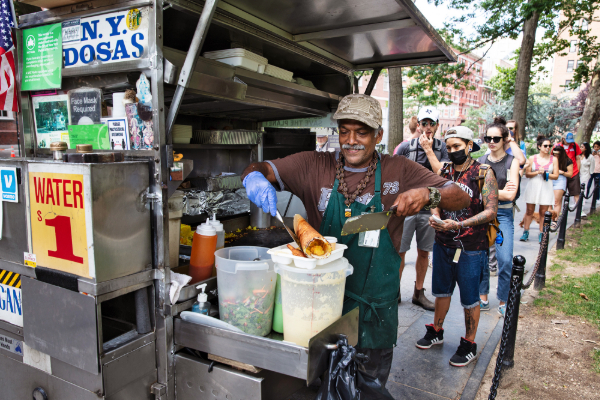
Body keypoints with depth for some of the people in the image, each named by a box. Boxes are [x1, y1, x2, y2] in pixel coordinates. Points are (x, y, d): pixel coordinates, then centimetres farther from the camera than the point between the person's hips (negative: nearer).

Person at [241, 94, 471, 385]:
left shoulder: (398, 171, -4)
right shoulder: (315, 166, -4)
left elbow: (461, 198, -3)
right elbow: (260, 169, -4)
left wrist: (427, 194, -25)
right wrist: (255, 176, -29)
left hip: (376, 306, 0)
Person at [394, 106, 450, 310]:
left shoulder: (442, 148, 3)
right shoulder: (406, 146, 0)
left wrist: (428, 149, -13)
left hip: (429, 209, 2)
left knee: (424, 253, 12)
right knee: (399, 251, 1)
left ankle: (419, 292, 27)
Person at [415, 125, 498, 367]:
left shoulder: (484, 174, -8)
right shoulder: (444, 172, 8)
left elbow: (491, 211, -13)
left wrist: (459, 225, -23)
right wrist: (435, 217, -9)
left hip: (471, 247, -5)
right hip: (443, 244, 5)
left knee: (469, 298, 7)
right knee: (442, 290, 18)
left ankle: (469, 345, 24)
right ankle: (436, 331, 37)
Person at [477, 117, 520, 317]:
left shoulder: (512, 161, -1)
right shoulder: (480, 161, 7)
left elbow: (510, 195, -10)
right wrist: (500, 191, -12)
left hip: (503, 214, -2)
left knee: (505, 261, -7)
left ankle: (503, 302, 11)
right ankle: (483, 299, 20)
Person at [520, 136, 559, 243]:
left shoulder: (554, 159, 7)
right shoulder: (532, 158, 5)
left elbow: (556, 176, 2)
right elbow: (527, 174, 0)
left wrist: (545, 174, -14)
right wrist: (537, 172, -16)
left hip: (546, 188, 0)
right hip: (533, 187, 0)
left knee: (543, 212, 0)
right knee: (529, 211, 3)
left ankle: (541, 234, 9)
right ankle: (525, 232, 12)